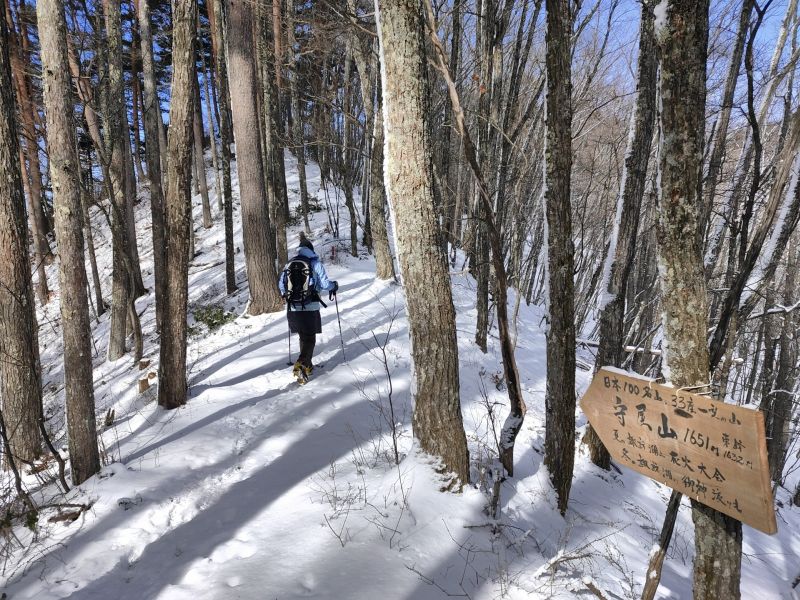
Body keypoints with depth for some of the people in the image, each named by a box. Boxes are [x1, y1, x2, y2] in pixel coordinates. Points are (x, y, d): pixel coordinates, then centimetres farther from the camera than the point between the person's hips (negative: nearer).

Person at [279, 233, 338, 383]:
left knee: (303, 337, 20)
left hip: (293, 308, 4)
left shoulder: (289, 264, 6)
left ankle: (307, 365, 26)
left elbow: (281, 284, 10)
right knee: (310, 338, 4)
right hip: (310, 308, -4)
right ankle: (300, 365, -17)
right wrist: (334, 286, 14)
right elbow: (324, 285, -8)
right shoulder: (315, 263, -5)